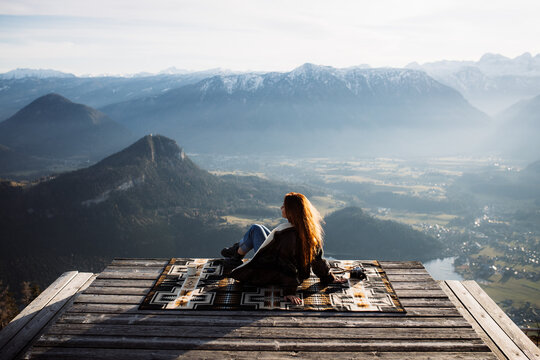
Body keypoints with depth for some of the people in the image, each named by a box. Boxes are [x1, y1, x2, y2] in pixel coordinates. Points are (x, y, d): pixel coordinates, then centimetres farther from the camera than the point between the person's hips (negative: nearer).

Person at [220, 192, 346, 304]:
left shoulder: (288, 234, -37)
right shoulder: (311, 230, -14)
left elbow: (288, 265, -34)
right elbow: (318, 259, -6)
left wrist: (290, 291, -28)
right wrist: (329, 277, 8)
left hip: (272, 276, -7)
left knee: (255, 229, 9)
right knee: (257, 228, 20)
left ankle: (237, 254, 33)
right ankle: (238, 249, 43)